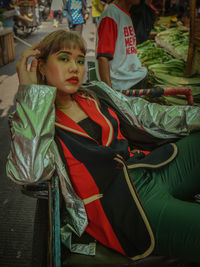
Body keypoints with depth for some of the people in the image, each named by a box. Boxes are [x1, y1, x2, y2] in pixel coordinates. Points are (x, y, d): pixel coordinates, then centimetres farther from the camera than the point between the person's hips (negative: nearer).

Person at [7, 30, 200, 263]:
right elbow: (28, 172, -21)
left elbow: (144, 115, 15)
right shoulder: (32, 120, -1)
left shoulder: (96, 95, 15)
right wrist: (29, 90, -16)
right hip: (121, 201, -7)